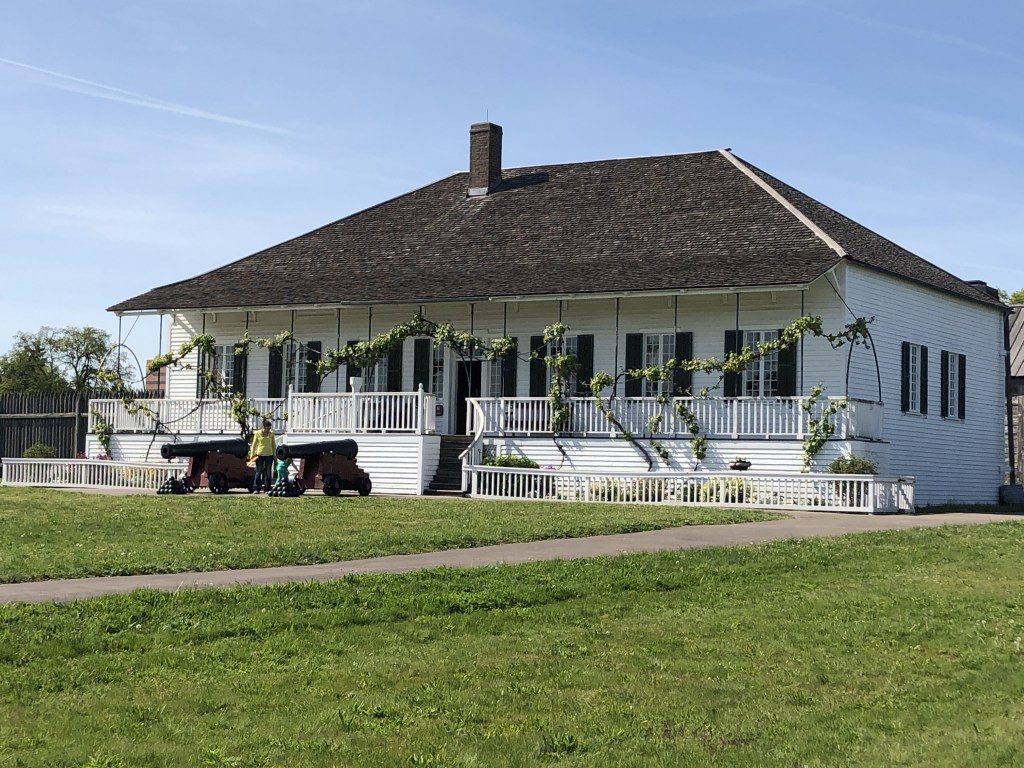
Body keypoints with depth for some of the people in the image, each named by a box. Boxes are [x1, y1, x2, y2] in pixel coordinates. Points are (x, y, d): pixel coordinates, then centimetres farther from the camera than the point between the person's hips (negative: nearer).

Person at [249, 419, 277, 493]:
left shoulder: (271, 434, 7)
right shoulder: (258, 434, 1)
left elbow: (274, 445, 13)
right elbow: (254, 444, 4)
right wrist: (252, 454, -3)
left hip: (269, 455, 2)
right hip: (260, 455, -2)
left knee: (268, 473, 4)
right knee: (258, 472, -2)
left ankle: (267, 489, 9)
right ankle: (256, 489, 0)